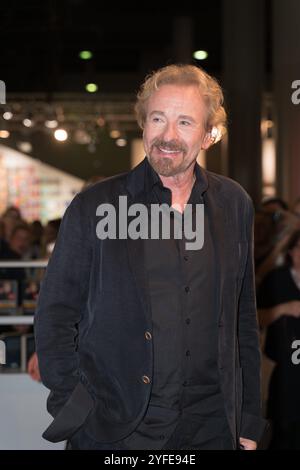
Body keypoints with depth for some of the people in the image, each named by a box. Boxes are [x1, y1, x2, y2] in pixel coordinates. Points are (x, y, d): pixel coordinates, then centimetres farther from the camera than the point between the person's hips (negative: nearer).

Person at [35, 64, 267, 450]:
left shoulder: (235, 205, 5)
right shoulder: (94, 207, -4)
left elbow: (243, 320, 10)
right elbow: (54, 316, -1)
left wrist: (249, 422, 9)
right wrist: (75, 414, -8)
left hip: (210, 429, 3)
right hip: (116, 432, -2)